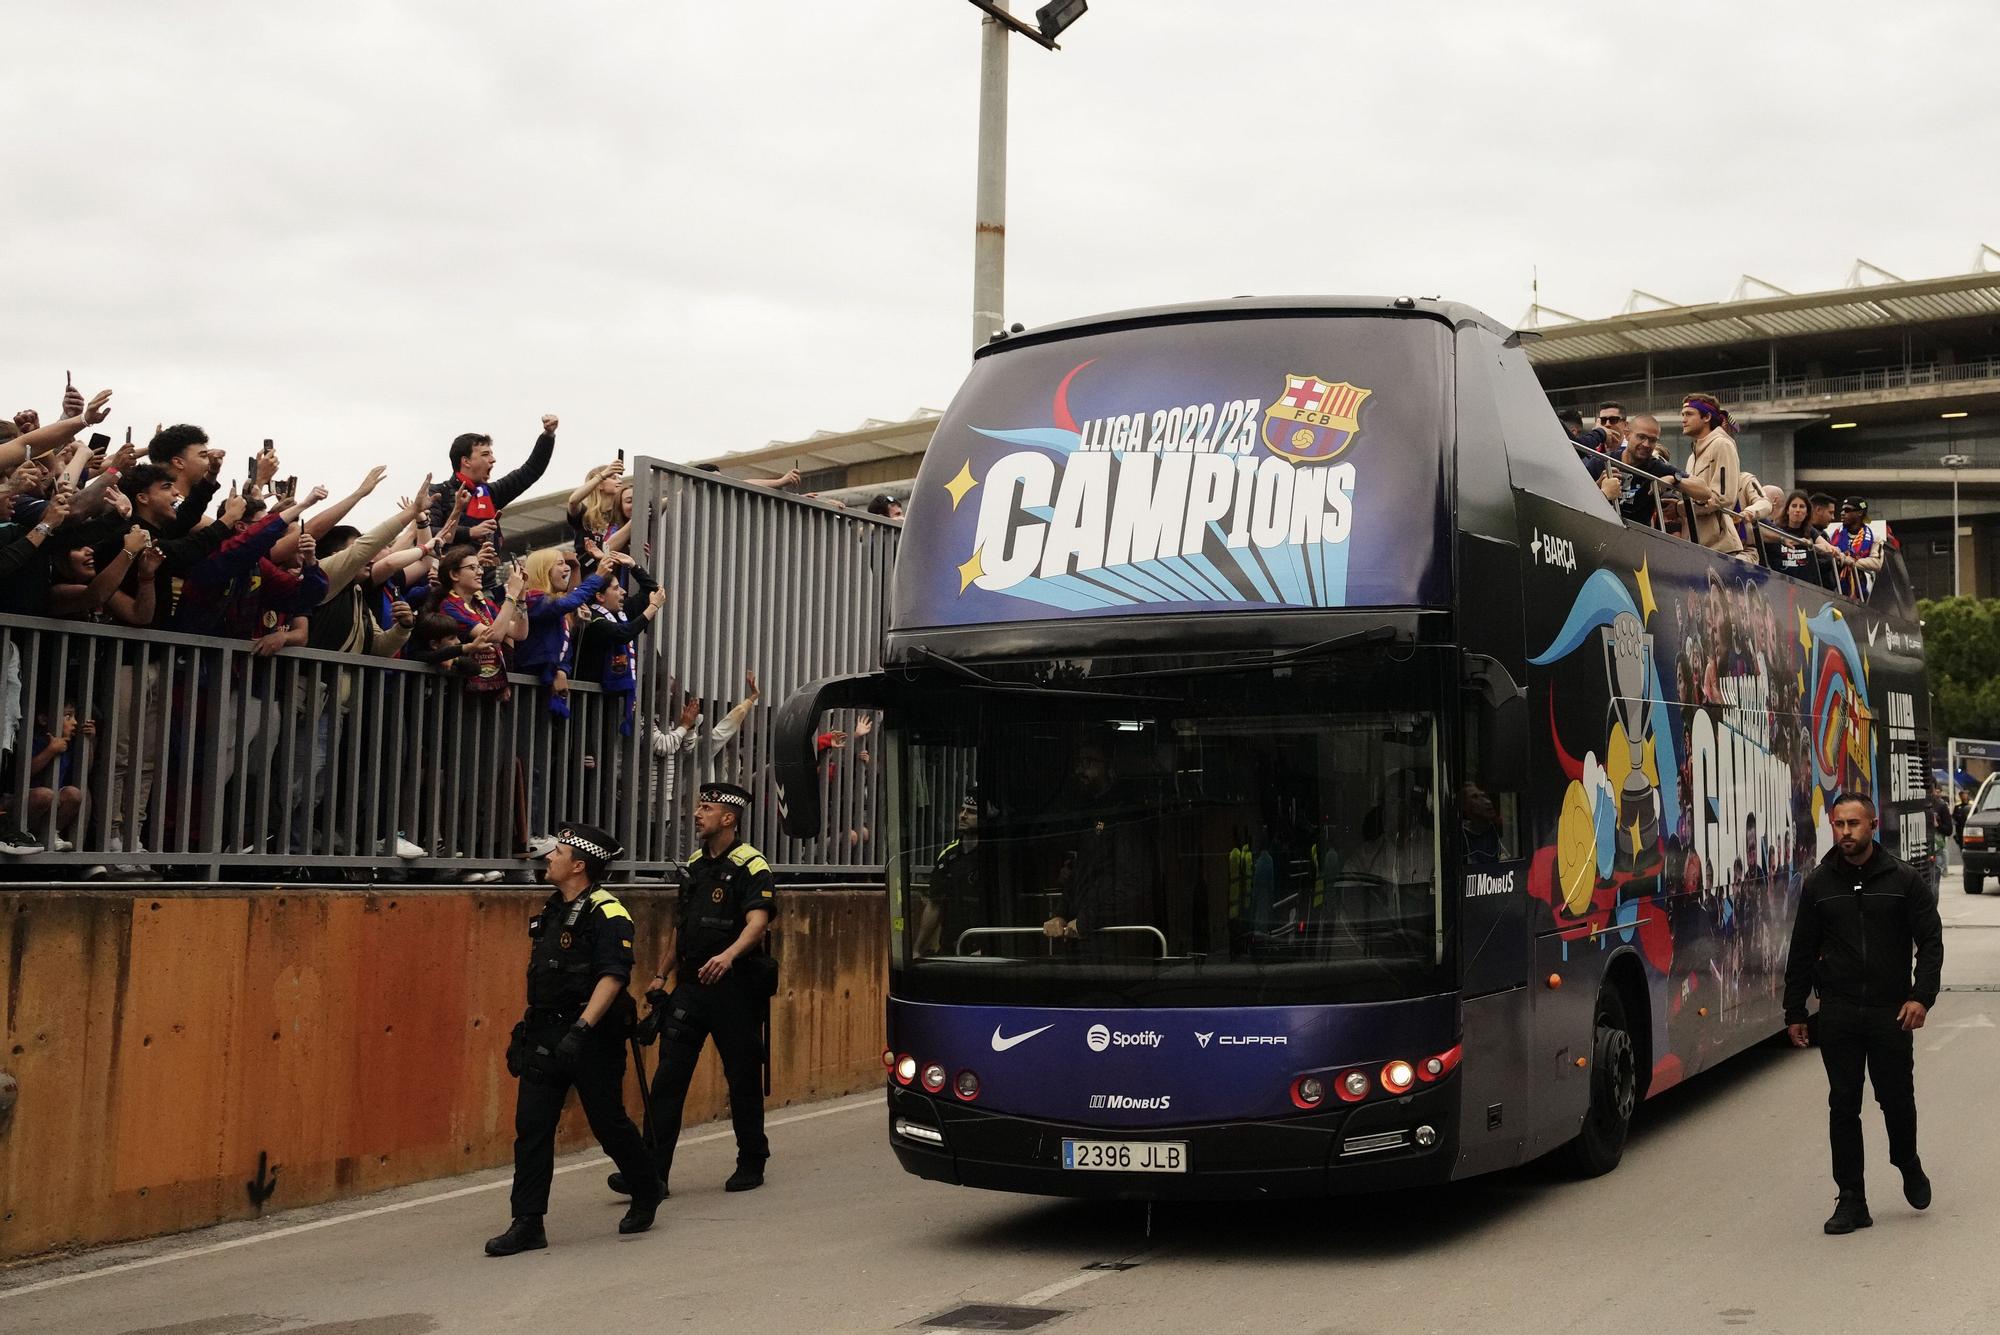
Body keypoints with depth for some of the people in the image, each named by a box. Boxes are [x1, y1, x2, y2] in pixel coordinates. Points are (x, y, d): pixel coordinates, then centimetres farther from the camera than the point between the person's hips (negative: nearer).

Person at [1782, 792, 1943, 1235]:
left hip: (1891, 1012, -1)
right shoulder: (1819, 884, 5)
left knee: (1897, 1099, 7)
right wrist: (1795, 1012, 8)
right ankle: (1852, 1201, 8)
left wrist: (1922, 996, -13)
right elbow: (1802, 952, 9)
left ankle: (1908, 1165, 38)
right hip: (1838, 1015, 1)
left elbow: (1931, 942, 0)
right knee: (1843, 1105, 2)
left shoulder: (1904, 879, 0)